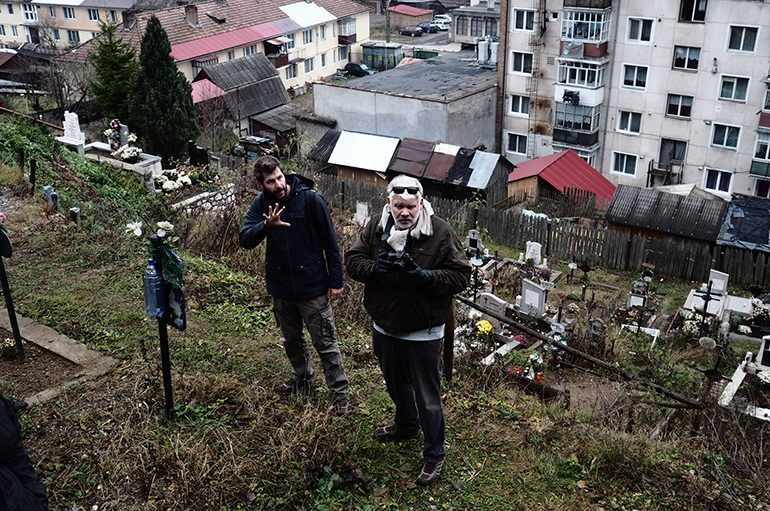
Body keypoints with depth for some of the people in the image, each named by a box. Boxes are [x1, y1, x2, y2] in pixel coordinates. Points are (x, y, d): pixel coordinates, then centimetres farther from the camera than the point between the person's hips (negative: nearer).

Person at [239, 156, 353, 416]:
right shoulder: (261, 204, -4)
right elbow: (245, 240, -13)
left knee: (325, 343, 3)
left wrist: (335, 281, -10)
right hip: (281, 287, 5)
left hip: (312, 287, -5)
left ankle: (341, 394, 15)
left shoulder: (311, 199, -16)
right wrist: (267, 225, -32)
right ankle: (302, 377, 47)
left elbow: (330, 242, -11)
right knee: (291, 339, 23)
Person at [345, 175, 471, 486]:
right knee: (395, 384, 28)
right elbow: (352, 261, -1)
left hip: (423, 334, -5)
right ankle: (407, 426, 54)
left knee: (427, 396, 5)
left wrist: (423, 275, -30)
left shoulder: (440, 233, -17)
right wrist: (375, 267, -23)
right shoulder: (376, 227, -4)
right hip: (385, 329, 5)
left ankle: (434, 455, 24)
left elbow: (460, 275, -16)